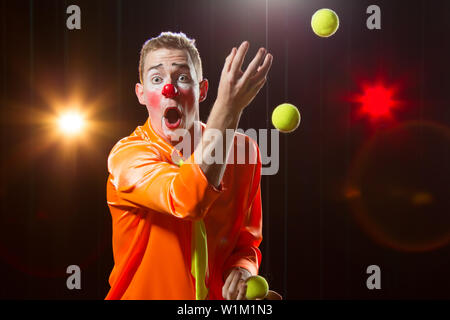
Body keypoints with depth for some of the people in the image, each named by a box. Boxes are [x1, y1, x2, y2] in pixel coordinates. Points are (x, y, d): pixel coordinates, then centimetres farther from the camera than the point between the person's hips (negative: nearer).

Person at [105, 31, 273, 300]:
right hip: (143, 293, -1)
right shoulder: (127, 154, -10)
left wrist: (242, 269, -10)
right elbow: (188, 199, -29)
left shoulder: (243, 150, 1)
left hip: (216, 296, 2)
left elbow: (247, 240, 11)